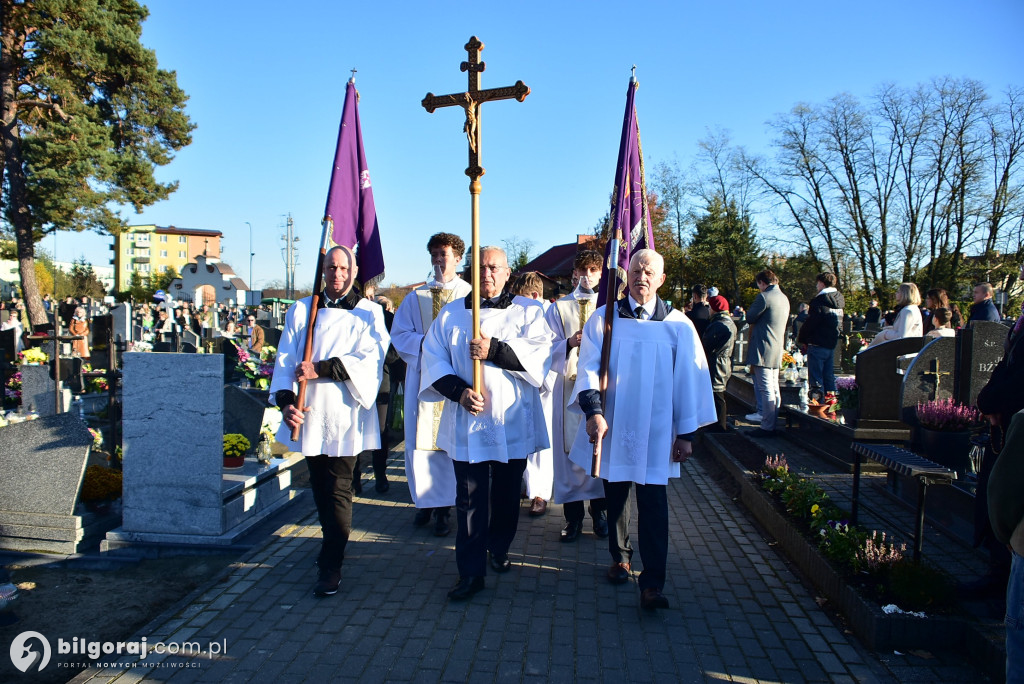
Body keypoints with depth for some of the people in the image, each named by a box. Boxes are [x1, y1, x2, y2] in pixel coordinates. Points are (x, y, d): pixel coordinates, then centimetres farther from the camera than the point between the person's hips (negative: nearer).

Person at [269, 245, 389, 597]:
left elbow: (370, 358, -12)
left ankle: (330, 566, 4)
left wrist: (321, 369, -19)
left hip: (344, 414, -4)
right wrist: (285, 399, -12)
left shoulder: (368, 313, 3)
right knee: (320, 488, 14)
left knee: (338, 491, -4)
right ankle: (332, 549, 32)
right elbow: (285, 359, 3)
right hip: (307, 414, 4)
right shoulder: (301, 310, 11)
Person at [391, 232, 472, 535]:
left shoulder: (469, 295, 4)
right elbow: (399, 334, 6)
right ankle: (425, 501, 19)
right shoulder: (416, 297, 12)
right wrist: (424, 342, -11)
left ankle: (443, 507, 8)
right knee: (420, 439, 5)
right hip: (421, 376, 3)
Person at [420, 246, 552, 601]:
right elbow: (433, 357, 1)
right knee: (470, 499, 0)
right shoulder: (451, 314, 8)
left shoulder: (527, 313, 5)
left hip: (512, 424, 0)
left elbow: (541, 355, -10)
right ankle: (471, 572, 9)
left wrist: (494, 351, -22)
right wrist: (458, 390, -15)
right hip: (467, 422, 0)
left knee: (507, 495, 12)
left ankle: (499, 550, 34)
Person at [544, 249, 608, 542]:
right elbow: (550, 349, 2)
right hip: (569, 385, -1)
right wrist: (569, 344, -17)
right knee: (570, 449, -1)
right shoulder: (559, 308, 9)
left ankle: (599, 510, 15)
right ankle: (573, 515, 8)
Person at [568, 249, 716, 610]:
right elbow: (589, 367, -5)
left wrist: (687, 432, -1)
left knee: (653, 505, -2)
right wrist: (593, 411, -19)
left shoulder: (678, 326, 0)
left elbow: (689, 380, 1)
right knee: (615, 497, 14)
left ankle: (652, 584, 4)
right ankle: (620, 557, 35)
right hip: (612, 427, 2)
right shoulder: (604, 318, 1)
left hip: (654, 432, -1)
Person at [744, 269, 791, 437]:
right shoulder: (784, 298, 14)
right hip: (777, 351, 9)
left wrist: (750, 310, 10)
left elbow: (750, 318, -11)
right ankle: (773, 424, 20)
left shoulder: (764, 297, -14)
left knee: (765, 390, -8)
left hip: (763, 350, -9)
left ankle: (767, 427, -6)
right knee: (774, 389, 13)